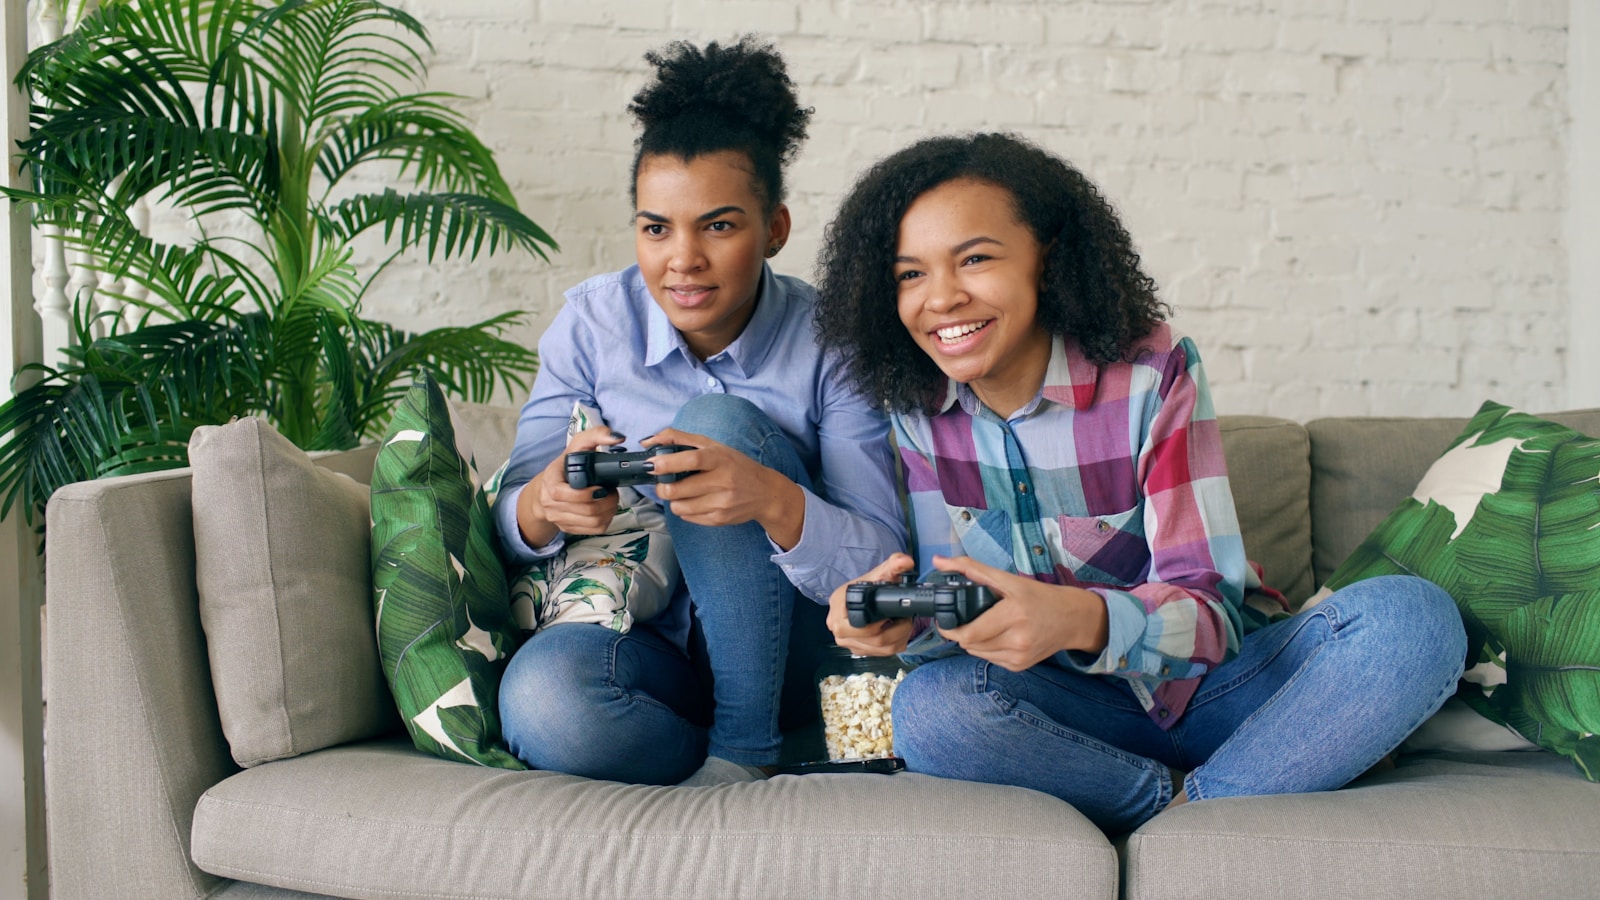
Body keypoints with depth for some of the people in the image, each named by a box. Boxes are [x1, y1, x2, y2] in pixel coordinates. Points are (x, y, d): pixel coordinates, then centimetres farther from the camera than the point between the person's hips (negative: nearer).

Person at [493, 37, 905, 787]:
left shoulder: (829, 342, -11)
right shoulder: (591, 323, -3)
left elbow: (884, 566, -18)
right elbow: (510, 529, -3)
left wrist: (773, 500, -40)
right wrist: (545, 504, -30)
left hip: (784, 653, -1)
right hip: (650, 643, 1)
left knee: (716, 420, -26)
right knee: (542, 699, -34)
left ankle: (744, 749, -16)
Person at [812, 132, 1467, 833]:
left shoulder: (1152, 370, -14)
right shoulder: (913, 404, -4)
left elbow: (1208, 605, -19)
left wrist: (1082, 619, -42)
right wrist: (900, 619, -27)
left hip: (1207, 682, -1)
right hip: (1066, 709, 2)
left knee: (1412, 619, -28)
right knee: (928, 705, -32)